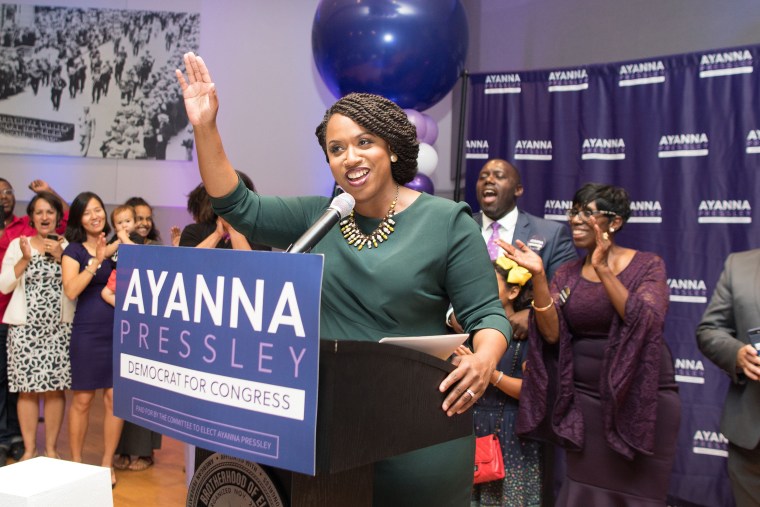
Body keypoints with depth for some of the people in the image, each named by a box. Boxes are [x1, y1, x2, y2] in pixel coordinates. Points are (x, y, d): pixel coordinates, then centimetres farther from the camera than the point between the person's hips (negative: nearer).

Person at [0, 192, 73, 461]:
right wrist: (25, 258, -10)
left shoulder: (67, 246, 6)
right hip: (25, 328, 0)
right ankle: (29, 449, 12)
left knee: (55, 388, 1)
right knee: (27, 389, 0)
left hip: (59, 328, 0)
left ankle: (51, 448, 12)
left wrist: (61, 257, -11)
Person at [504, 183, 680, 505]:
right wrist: (538, 276, -18)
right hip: (584, 400, 3)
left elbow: (646, 324, -20)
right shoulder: (567, 274, 5)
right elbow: (551, 333, -7)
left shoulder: (648, 265, -4)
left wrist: (603, 269, -26)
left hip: (642, 399, -3)